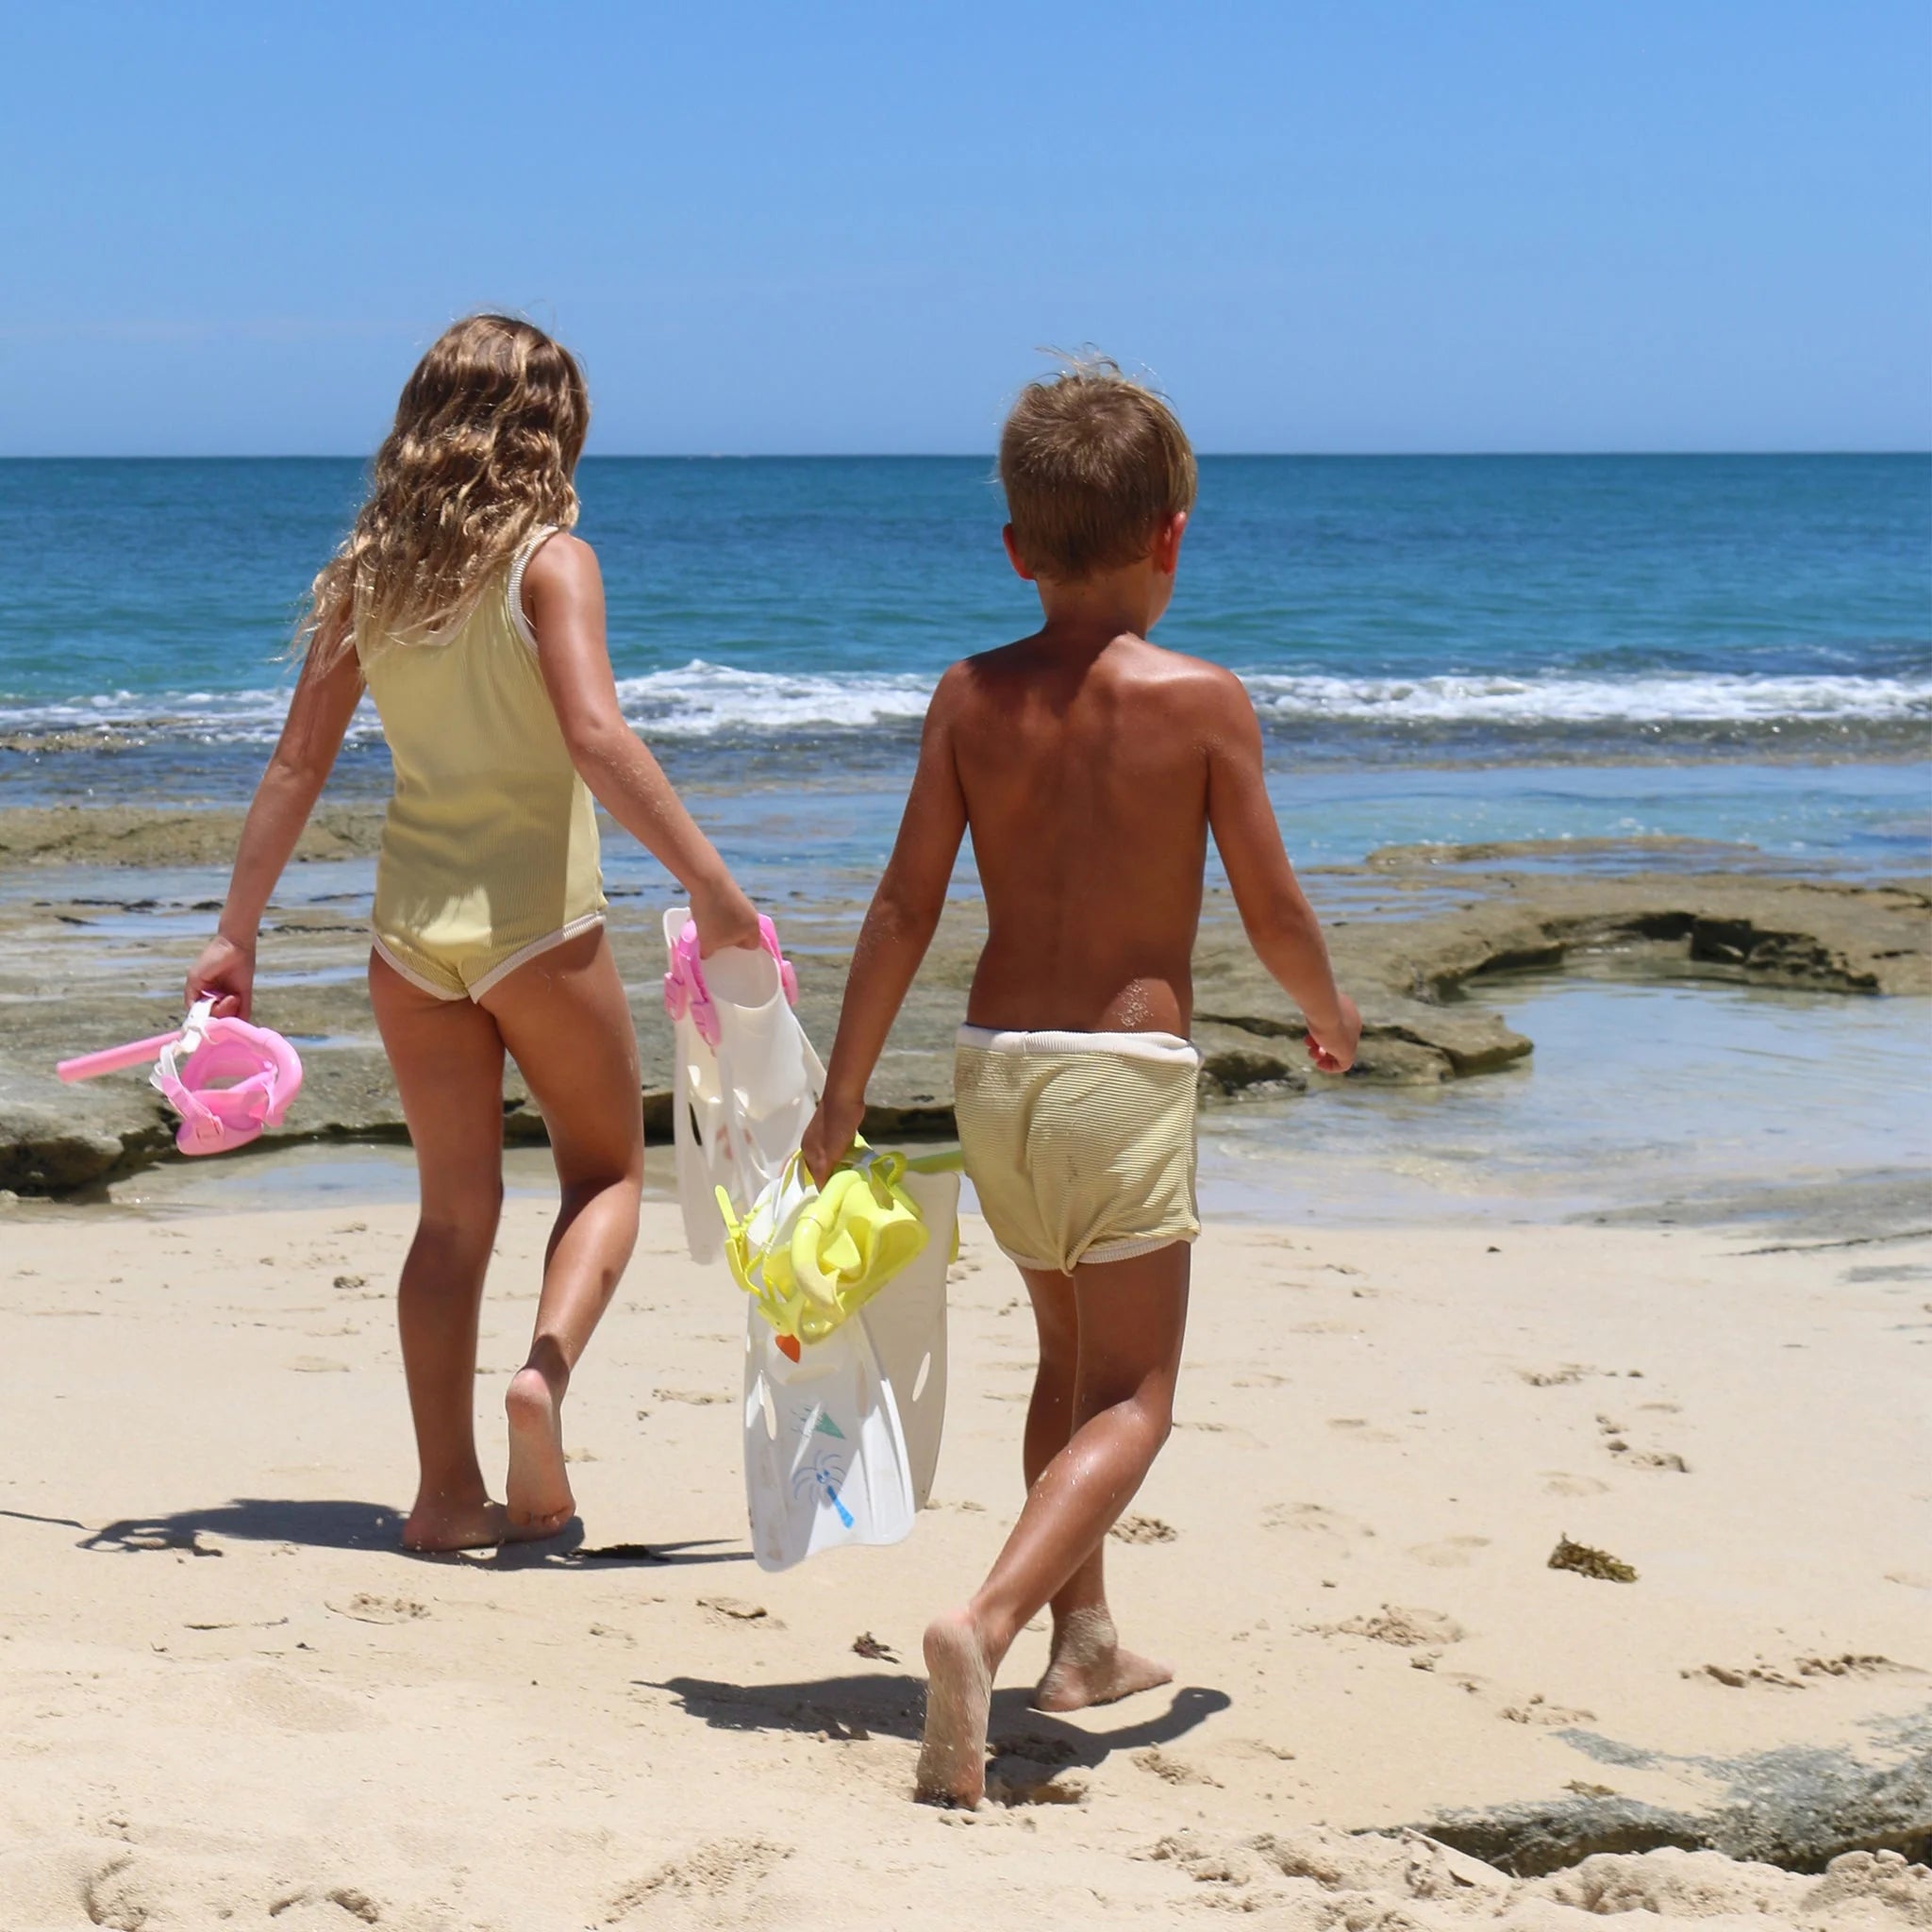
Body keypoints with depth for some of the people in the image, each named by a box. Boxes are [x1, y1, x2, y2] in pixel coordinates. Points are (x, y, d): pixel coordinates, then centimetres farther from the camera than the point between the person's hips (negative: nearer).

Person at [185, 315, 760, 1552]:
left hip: (411, 921, 4)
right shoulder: (550, 560, -8)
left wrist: (238, 932, 10)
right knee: (608, 1171, 13)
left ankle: (448, 1491, 10)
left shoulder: (369, 571, 6)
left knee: (456, 1208, 12)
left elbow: (299, 762, 6)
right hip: (536, 915, -4)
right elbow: (595, 737, -20)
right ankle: (547, 1370, -13)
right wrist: (708, 881, -19)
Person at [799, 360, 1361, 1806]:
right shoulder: (1203, 701, -8)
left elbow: (907, 909, 0)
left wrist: (842, 1095, 7)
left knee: (1072, 1354, 24)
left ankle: (1083, 1637, 33)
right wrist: (1333, 1018, 15)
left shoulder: (973, 698, 1)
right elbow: (1272, 909, -5)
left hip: (996, 1065, 5)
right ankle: (988, 1622, -23)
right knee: (1132, 1397, -1)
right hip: (1131, 1062, -5)